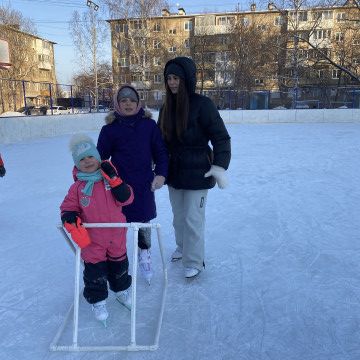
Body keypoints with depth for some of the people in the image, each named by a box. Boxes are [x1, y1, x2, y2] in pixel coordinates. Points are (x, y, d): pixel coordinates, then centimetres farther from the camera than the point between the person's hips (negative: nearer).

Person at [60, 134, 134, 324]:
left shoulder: (110, 179, -5)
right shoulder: (77, 188, -8)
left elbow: (126, 198, -13)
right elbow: (68, 209, 0)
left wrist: (114, 179, -22)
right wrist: (70, 219, -22)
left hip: (116, 237, 2)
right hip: (92, 239, -2)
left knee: (119, 265, 20)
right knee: (95, 270, 7)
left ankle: (121, 290, 46)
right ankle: (97, 301, 30)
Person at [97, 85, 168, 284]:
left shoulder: (149, 124, -2)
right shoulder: (110, 128, -3)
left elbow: (160, 152, 2)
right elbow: (101, 157, 2)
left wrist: (160, 174, -9)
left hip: (145, 185, 1)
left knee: (144, 222, 12)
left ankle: (144, 256, 36)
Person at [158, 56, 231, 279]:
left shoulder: (202, 104, -14)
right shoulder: (167, 107, 4)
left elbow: (221, 137, -14)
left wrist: (220, 166, -22)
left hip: (197, 172, -6)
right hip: (174, 171, 6)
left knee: (193, 219, 0)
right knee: (179, 216, 18)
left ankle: (195, 262, 18)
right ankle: (182, 248, 41)